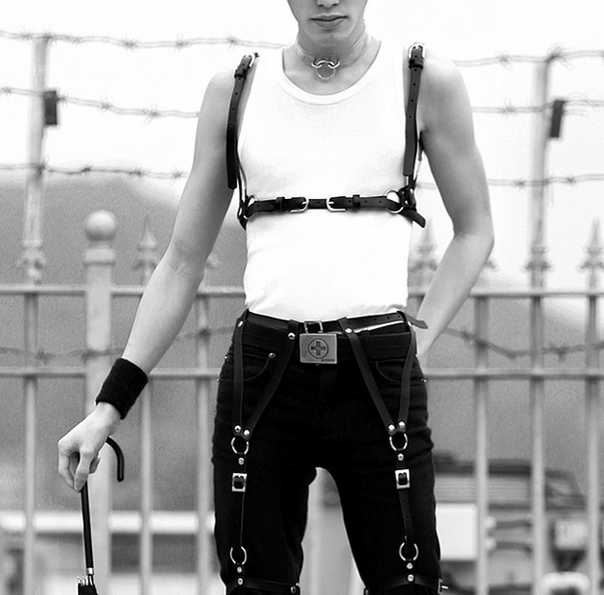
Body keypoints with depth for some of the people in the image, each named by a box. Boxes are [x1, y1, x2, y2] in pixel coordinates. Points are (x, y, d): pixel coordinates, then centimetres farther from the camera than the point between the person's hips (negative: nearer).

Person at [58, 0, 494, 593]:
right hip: (263, 374, 2)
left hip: (379, 373, -1)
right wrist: (111, 404, 7)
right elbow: (183, 261, 13)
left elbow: (474, 231, 18)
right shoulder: (235, 91, 9)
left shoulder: (426, 82, 5)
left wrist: (420, 336, 4)